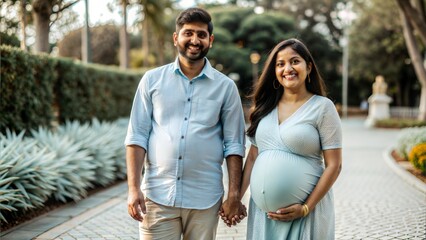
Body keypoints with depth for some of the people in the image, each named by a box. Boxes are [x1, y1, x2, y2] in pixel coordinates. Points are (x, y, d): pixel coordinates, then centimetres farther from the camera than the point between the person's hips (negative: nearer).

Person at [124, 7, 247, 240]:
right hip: (157, 195, 0)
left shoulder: (225, 86, 3)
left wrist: (234, 195, -2)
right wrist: (133, 188, -7)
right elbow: (136, 136, 1)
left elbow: (233, 144, 3)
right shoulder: (152, 80, 3)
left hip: (204, 199, 0)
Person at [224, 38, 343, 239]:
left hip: (304, 210, -4)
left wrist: (306, 208, -14)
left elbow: (333, 165, -8)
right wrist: (236, 197, 2)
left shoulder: (322, 107, -6)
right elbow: (252, 157, 10)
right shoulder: (265, 107, 8)